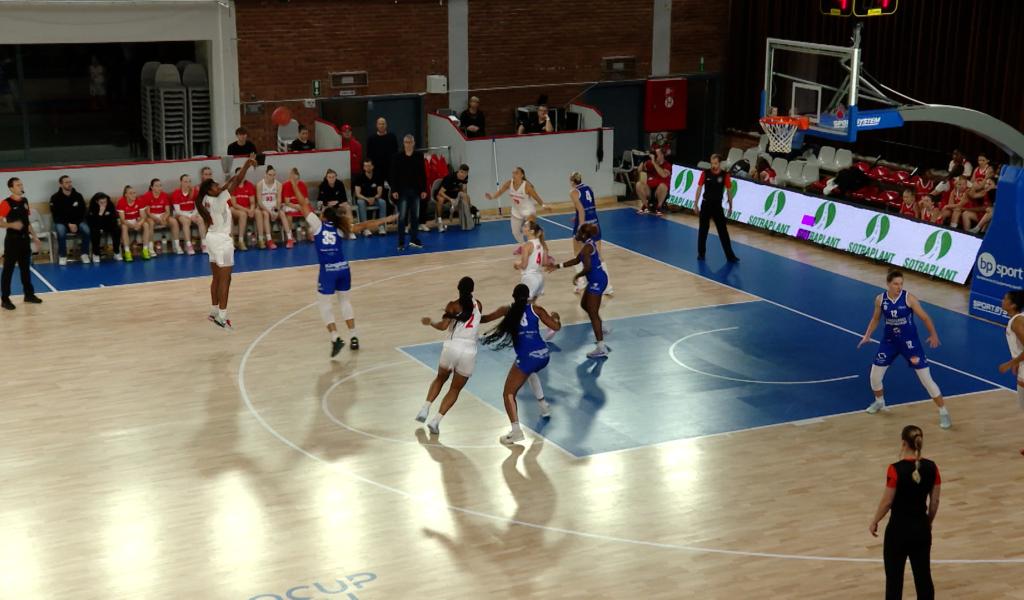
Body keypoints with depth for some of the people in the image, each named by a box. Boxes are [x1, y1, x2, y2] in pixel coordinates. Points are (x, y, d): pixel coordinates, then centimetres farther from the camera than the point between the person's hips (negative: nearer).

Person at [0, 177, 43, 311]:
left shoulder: (24, 201, 9)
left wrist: (34, 236, 16)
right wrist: (11, 225, -32)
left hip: (25, 239, 7)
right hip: (12, 240, -7)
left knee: (26, 268, 14)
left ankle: (29, 294, 24)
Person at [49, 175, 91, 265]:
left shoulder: (78, 196, -2)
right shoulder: (55, 198, -9)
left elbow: (82, 212, 0)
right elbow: (56, 216, -11)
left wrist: (75, 224, -15)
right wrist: (68, 224, -21)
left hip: (77, 222, 2)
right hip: (61, 222, -2)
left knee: (86, 230, -29)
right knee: (61, 231, -36)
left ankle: (85, 254, -13)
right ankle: (62, 256, -21)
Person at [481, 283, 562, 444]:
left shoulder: (508, 310, 5)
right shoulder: (536, 309, 8)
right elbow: (556, 327, 4)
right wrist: (556, 317, 26)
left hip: (527, 357, -5)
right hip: (544, 354, 5)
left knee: (508, 394, 0)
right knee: (530, 370, 40)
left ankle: (516, 431, -17)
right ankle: (543, 406, 44)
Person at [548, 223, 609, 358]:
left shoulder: (587, 247, -19)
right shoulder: (590, 243, 11)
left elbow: (587, 268, -25)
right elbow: (576, 260, 21)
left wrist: (577, 276, -5)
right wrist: (557, 266, 21)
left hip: (597, 281, -10)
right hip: (597, 279, 10)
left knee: (593, 313, -7)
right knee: (584, 304, 27)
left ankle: (601, 348, -8)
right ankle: (601, 328, 44)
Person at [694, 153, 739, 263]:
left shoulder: (725, 175, -7)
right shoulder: (705, 173, -6)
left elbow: (729, 190, 2)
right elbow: (699, 188, 0)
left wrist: (730, 206, 5)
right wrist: (696, 204, -1)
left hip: (718, 206, -1)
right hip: (706, 205, 1)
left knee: (723, 231, -1)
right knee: (703, 230, 8)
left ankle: (730, 255, 2)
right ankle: (701, 253, 21)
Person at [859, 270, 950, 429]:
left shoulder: (909, 298, -17)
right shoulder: (880, 299, -7)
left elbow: (925, 318, -9)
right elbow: (876, 318, 11)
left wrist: (933, 334, -17)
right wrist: (867, 335, 2)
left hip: (910, 341, -3)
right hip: (890, 340, 3)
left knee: (926, 379, -6)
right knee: (875, 376, 8)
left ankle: (943, 412, 6)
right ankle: (879, 401, 39)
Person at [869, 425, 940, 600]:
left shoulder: (896, 469, -20)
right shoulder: (931, 468, -5)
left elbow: (887, 502, -13)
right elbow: (934, 502, 3)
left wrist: (874, 522, 3)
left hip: (899, 529, -5)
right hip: (921, 528, 5)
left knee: (894, 578, 8)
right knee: (923, 576, 14)